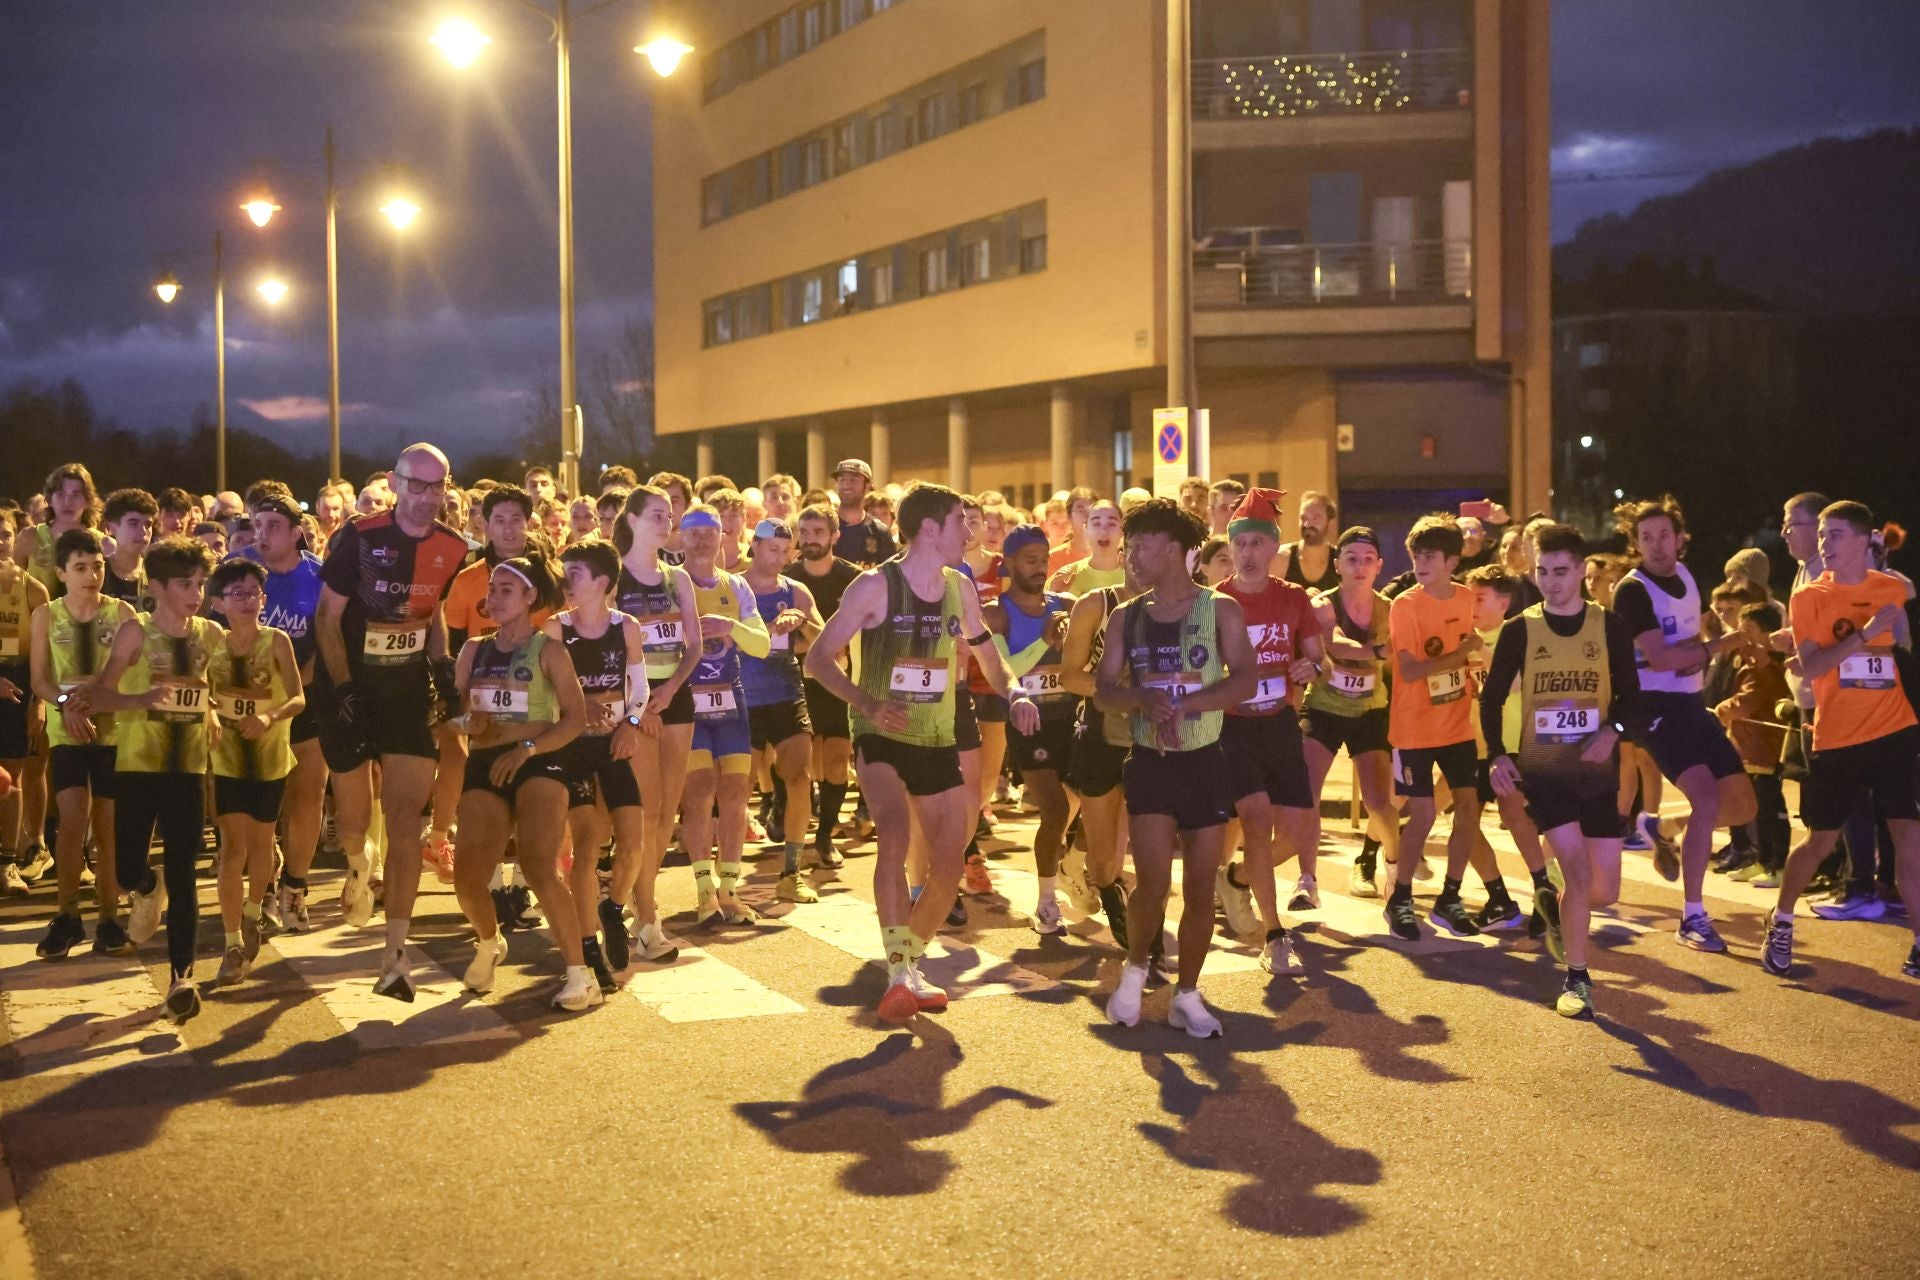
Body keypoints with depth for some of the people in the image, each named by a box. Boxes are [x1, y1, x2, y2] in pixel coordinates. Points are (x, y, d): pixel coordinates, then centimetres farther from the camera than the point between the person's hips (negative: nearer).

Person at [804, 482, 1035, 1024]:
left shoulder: (960, 588, 3)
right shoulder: (875, 586, -13)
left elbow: (986, 651, 19)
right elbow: (818, 658, -15)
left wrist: (1014, 693, -2)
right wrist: (866, 701, -31)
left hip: (939, 742, 6)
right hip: (881, 739, -5)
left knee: (949, 867, 5)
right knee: (895, 833, -29)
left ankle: (910, 963, 29)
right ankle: (898, 975, -27)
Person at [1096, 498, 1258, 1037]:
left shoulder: (1220, 609, -2)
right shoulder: (1126, 617, 5)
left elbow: (1246, 680, -14)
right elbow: (1104, 690, -1)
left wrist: (1185, 704, -25)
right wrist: (1147, 698, -22)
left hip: (1205, 762, 0)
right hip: (1150, 763, 1)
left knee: (1200, 885, 3)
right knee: (1153, 882, -11)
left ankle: (1187, 994, 19)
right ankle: (1135, 970, 15)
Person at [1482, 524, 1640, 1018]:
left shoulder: (1610, 626, 0)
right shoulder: (1519, 630, -2)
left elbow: (1630, 694, 6)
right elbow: (1492, 698, 2)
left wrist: (1612, 730, -14)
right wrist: (1498, 755, -12)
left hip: (1595, 772, 2)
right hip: (1541, 769, -2)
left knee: (1605, 893, 3)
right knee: (1579, 871, -16)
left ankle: (1559, 906, 38)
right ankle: (1576, 979, 0)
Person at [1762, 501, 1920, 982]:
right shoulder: (1809, 598, -1)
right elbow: (1809, 667, -15)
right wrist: (1864, 633, -23)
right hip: (1837, 739, -2)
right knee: (1821, 841, 5)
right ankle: (1781, 925, 25)